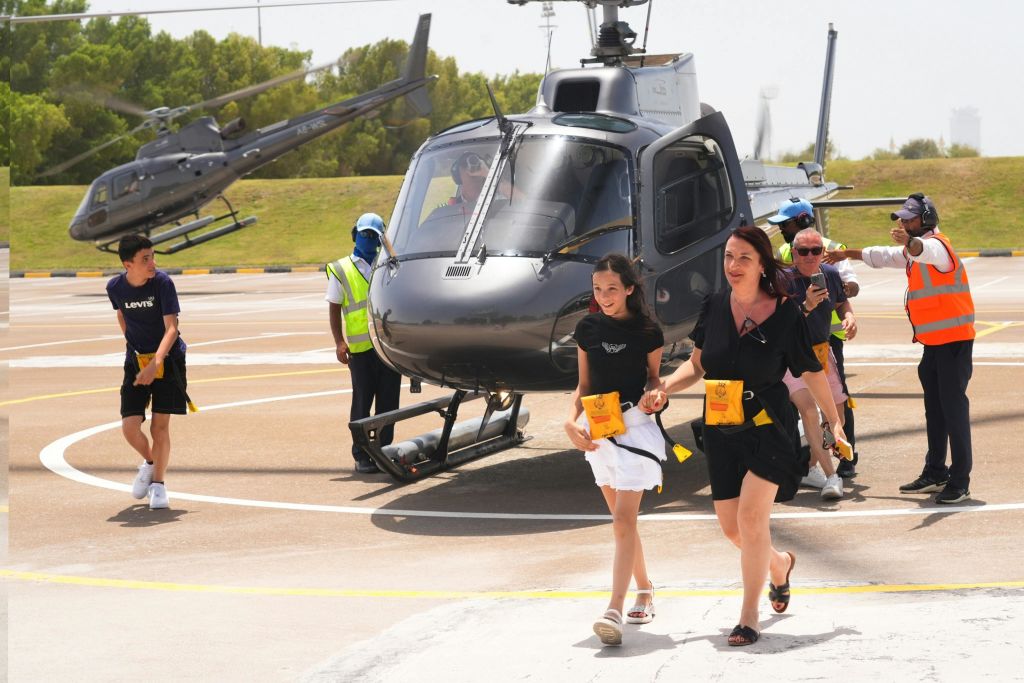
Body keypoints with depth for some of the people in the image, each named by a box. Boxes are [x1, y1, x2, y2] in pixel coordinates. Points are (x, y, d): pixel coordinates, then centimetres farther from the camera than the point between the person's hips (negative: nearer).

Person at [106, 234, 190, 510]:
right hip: (136, 360, 2)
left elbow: (171, 328, -24)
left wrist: (155, 363, -36)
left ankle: (159, 483, 13)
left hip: (168, 358, -2)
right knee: (129, 427, -6)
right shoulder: (115, 287, -10)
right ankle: (149, 462, 26)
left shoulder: (163, 282, -19)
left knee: (160, 425, -5)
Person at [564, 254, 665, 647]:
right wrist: (571, 422, -4)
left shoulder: (647, 331, -6)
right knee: (622, 519, 14)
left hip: (635, 426, -5)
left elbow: (654, 378, 6)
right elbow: (584, 385, 11)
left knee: (624, 520, -13)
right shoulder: (588, 329, 5)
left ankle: (615, 611, -20)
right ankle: (644, 591, 30)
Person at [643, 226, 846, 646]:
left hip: (768, 426, -4)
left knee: (751, 515, -17)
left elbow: (812, 373, -1)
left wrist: (835, 423, 3)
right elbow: (697, 364, 11)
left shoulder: (785, 314, -11)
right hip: (721, 431, 4)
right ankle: (779, 564, 43)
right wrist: (663, 389, -4)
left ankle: (749, 617, -6)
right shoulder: (715, 307, -1)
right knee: (731, 528, 9)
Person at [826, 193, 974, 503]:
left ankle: (959, 483, -10)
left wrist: (909, 242, -61)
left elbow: (923, 251, -40)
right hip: (933, 341, 10)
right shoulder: (915, 250, 17)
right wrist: (847, 254, 38)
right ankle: (934, 474, 23)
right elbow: (882, 257, 34)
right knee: (934, 409, 15)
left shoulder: (937, 245, -14)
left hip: (954, 340, -10)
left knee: (953, 407, -11)